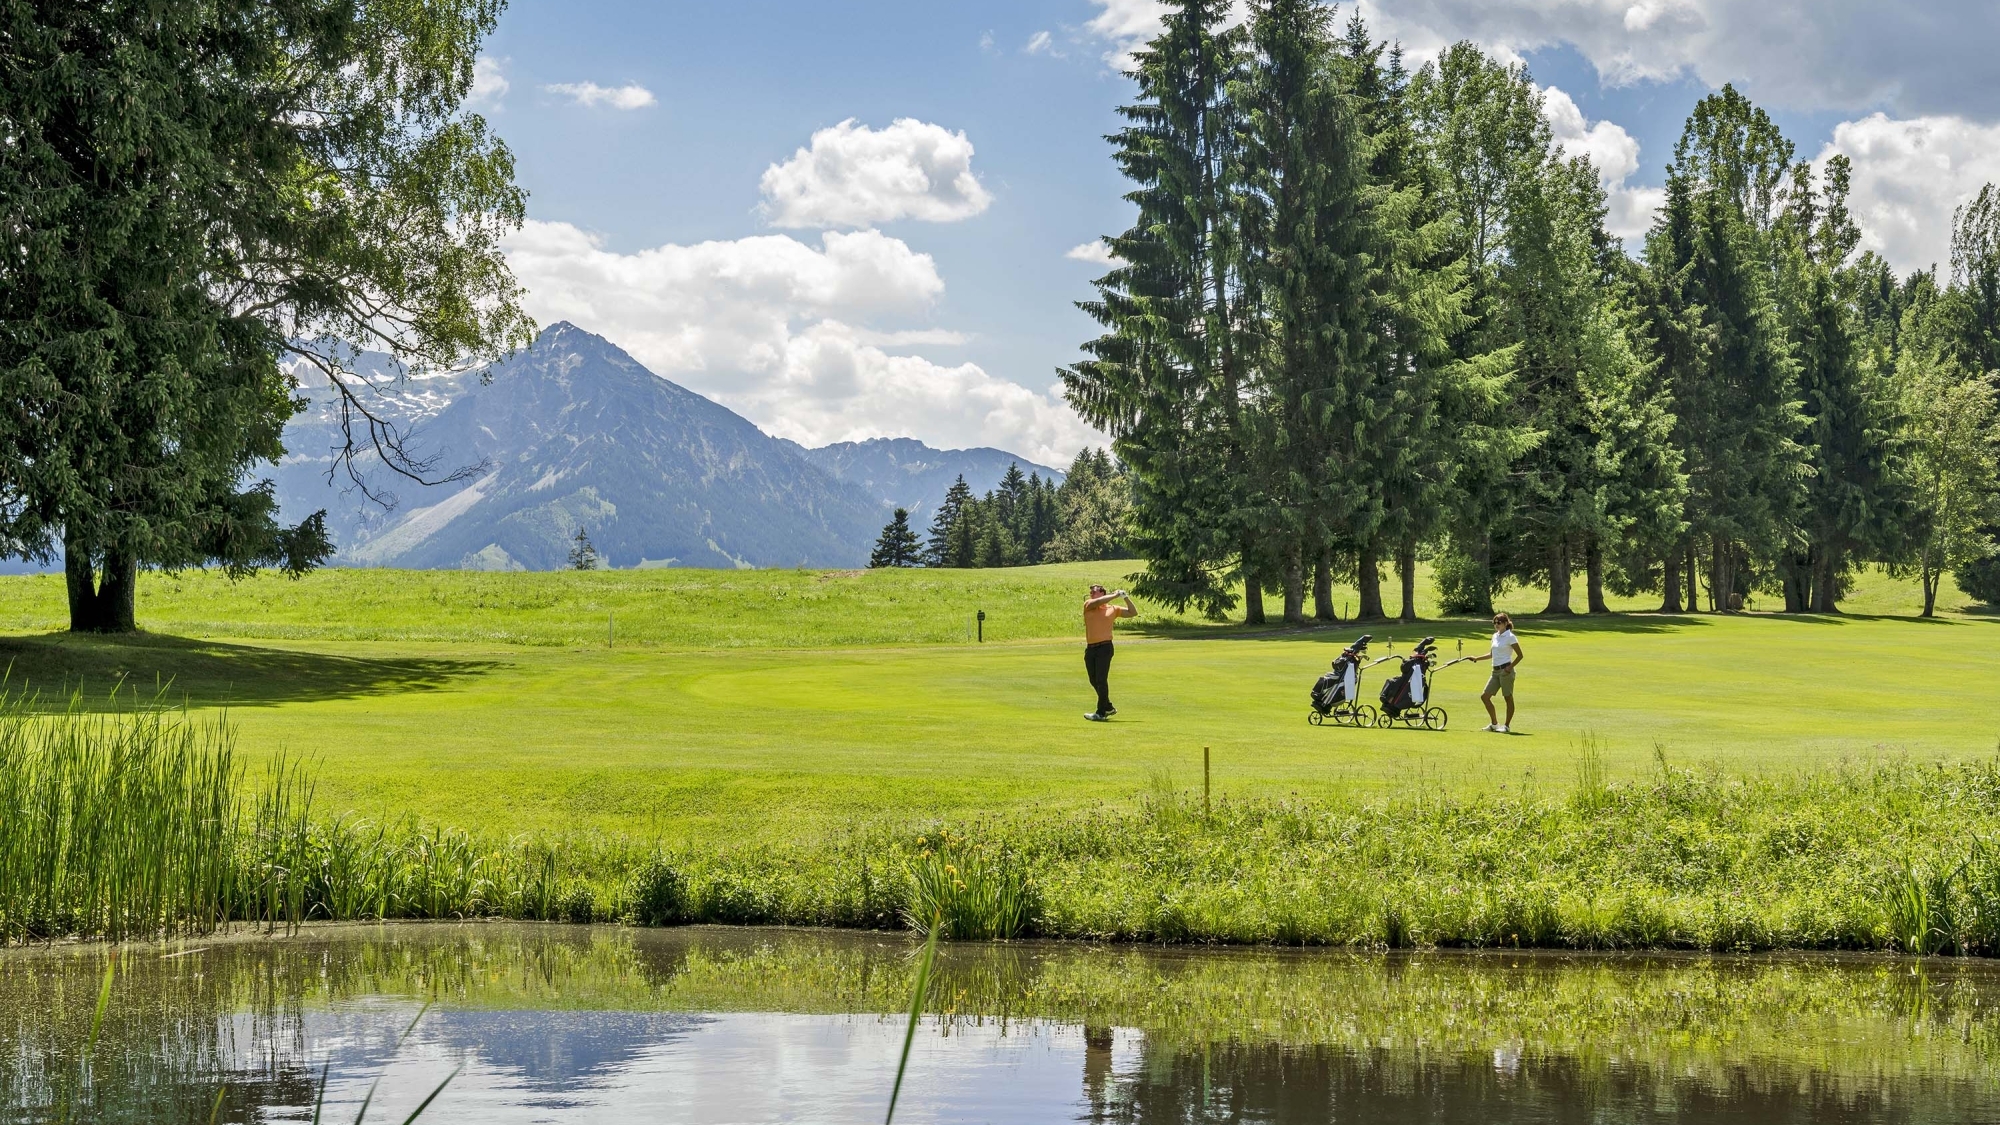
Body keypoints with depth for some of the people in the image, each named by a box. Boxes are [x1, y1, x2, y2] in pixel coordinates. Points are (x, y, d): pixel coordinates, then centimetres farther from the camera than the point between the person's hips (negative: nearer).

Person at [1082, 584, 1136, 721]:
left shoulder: (1112, 609, 9)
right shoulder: (1088, 605, 10)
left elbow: (1133, 612, 13)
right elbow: (1097, 602, -12)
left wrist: (1126, 598, 2)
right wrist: (1115, 595, -6)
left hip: (1104, 647, -4)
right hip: (1090, 648, 4)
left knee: (1101, 680, -9)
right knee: (1094, 681, 10)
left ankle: (1101, 713, -6)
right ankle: (1108, 707, 27)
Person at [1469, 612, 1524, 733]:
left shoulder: (1510, 637, -8)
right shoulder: (1495, 636, 15)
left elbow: (1520, 655, -9)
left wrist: (1510, 667, -18)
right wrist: (1477, 658, 23)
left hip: (1505, 670, -9)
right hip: (1496, 671, 9)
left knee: (1508, 698, 0)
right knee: (1484, 696, 4)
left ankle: (1506, 725, 7)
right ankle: (1494, 723, 12)